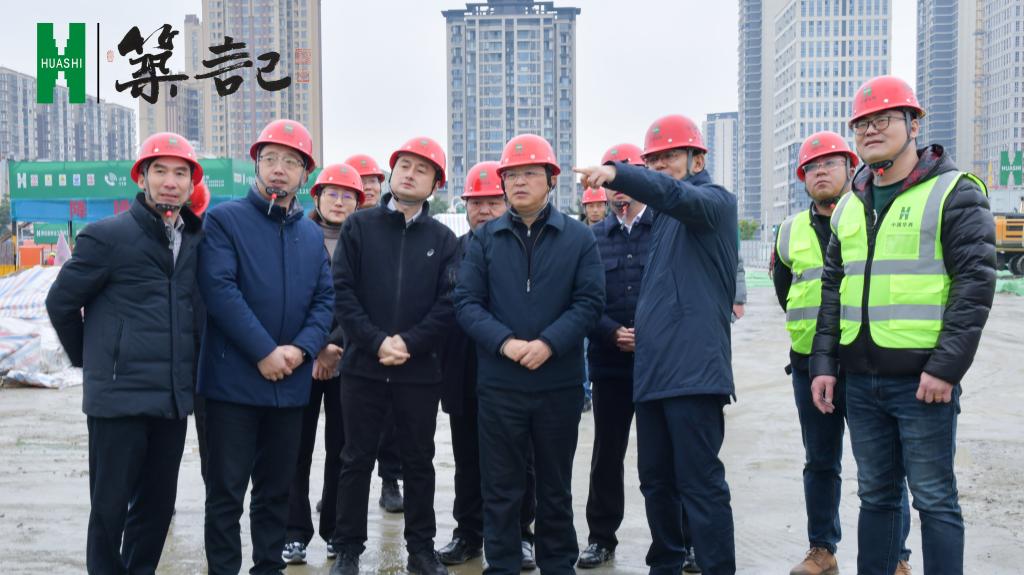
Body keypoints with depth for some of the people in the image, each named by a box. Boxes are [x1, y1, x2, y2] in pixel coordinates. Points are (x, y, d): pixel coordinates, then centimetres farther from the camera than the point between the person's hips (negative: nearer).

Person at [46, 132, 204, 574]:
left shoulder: (196, 239, 9)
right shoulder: (107, 235, -7)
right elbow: (61, 302, 0)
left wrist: (182, 369, 13)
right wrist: (90, 360, 8)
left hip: (174, 397, 5)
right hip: (119, 394, -5)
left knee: (158, 504, 14)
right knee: (110, 505, 5)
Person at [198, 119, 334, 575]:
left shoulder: (312, 234, 13)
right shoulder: (224, 219, -4)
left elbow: (325, 298, 8)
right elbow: (220, 290, -15)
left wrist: (300, 349, -10)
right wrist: (264, 352, -18)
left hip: (290, 381, 5)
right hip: (234, 379, -5)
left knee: (277, 486, 15)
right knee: (227, 487, 3)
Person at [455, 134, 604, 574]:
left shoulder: (579, 237, 2)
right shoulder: (484, 239, 4)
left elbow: (589, 302, -4)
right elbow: (466, 302, -2)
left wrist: (548, 343, -18)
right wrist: (505, 342, -18)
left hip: (560, 382, 0)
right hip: (498, 383, 0)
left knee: (556, 485, 14)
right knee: (501, 487, 8)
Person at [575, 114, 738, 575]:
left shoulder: (713, 200, -2)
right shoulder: (661, 217, 22)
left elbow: (678, 194, -26)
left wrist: (615, 173, -41)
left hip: (693, 369, -8)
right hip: (652, 368, 8)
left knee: (700, 483, -6)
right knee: (655, 479, 14)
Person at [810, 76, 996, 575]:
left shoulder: (953, 192, -4)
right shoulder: (850, 205, 14)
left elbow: (976, 282, -11)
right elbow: (833, 289, 16)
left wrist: (946, 367, -17)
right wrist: (823, 362, 8)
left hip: (922, 380, -5)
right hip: (860, 380, 6)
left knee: (934, 499, 2)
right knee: (876, 495, 14)